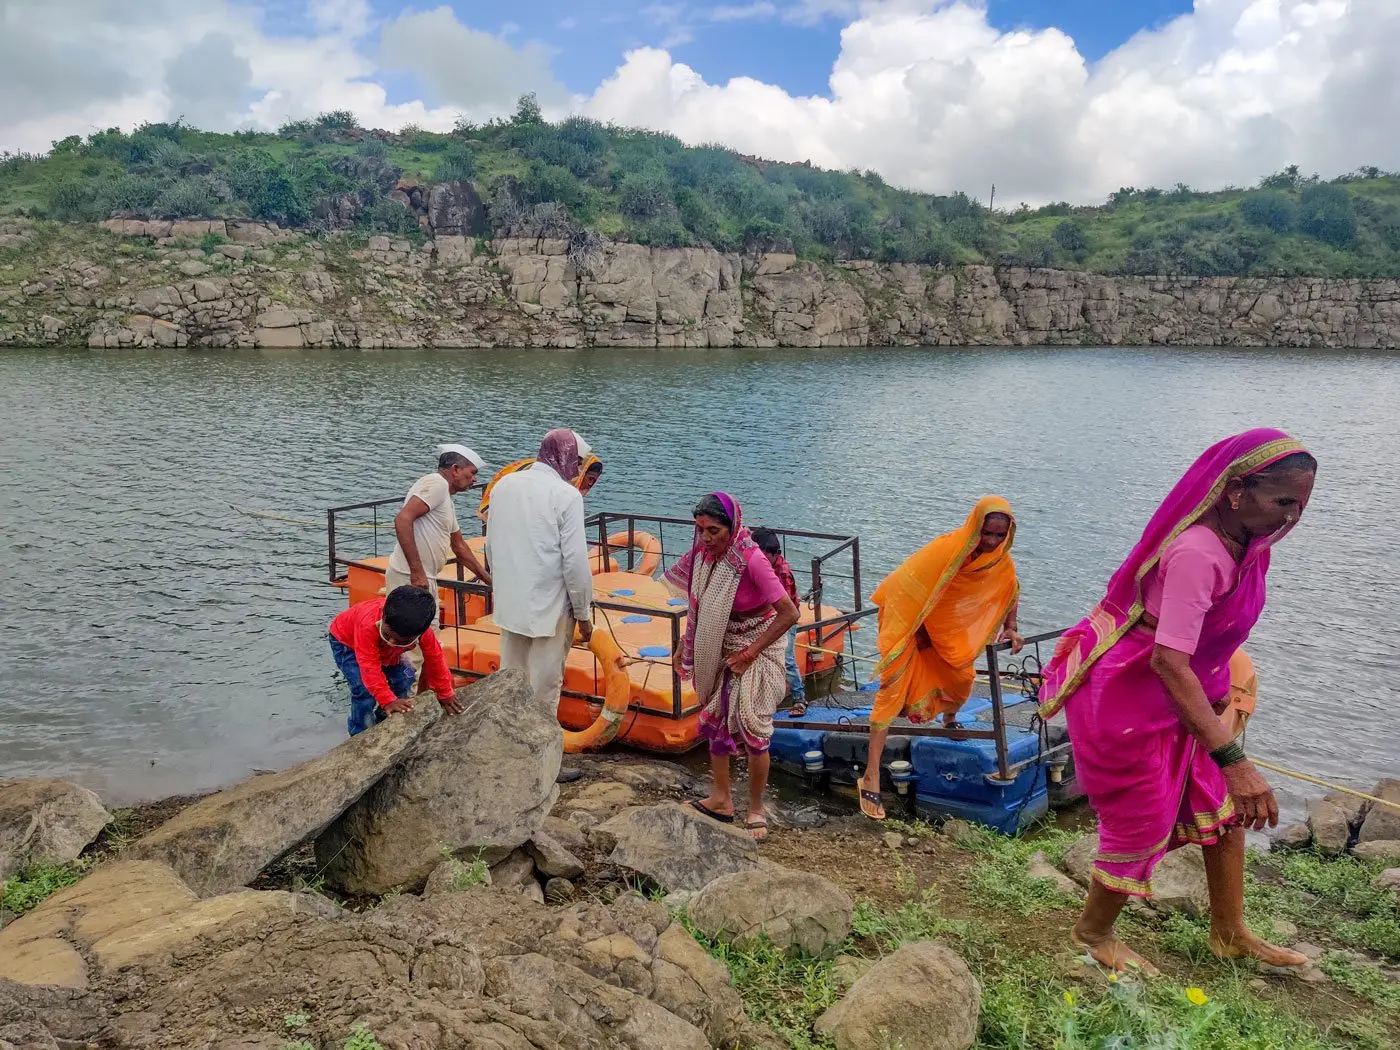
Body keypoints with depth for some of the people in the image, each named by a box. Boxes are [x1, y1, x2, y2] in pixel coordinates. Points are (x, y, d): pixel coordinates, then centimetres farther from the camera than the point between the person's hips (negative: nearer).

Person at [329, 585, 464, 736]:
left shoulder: (422, 628, -35)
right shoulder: (368, 625, -50)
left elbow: (434, 659, -21)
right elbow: (370, 667, -47)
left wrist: (445, 694, -13)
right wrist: (388, 701, -50)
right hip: (345, 640, -5)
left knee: (405, 678, -6)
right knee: (364, 689, -21)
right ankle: (361, 735, -1)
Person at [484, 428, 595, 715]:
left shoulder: (504, 485, 3)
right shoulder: (566, 495, -14)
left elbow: (491, 545, 11)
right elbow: (575, 560, -15)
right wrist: (584, 613, -6)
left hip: (509, 604, 6)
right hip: (550, 607, -6)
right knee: (545, 687, 5)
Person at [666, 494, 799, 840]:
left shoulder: (752, 560, -27)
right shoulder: (704, 553, -8)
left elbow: (789, 613, -26)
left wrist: (751, 651, -20)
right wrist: (688, 642, 6)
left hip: (755, 649, -7)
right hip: (720, 649, 7)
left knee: (752, 727, -3)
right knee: (715, 718, 12)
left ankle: (756, 809, 13)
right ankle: (721, 799, 27)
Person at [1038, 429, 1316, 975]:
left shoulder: (1243, 542, -2)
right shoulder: (1198, 553, -32)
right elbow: (1170, 660, -37)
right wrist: (1232, 758, -37)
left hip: (1170, 694, 9)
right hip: (1124, 695, -9)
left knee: (1224, 806, 17)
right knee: (1142, 823, 5)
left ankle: (1230, 934, 36)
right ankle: (1094, 932, 30)